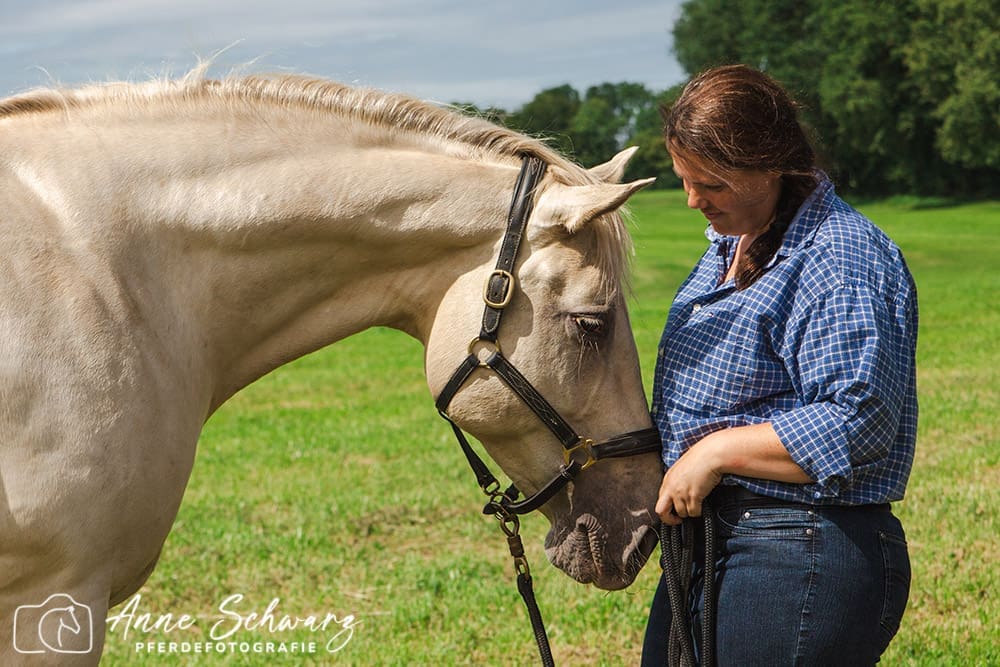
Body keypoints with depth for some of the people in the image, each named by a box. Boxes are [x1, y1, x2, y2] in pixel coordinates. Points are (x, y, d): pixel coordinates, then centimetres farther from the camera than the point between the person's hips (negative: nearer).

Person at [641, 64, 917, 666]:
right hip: (703, 538, 10)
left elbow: (858, 422, -26)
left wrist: (716, 452, -22)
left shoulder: (841, 260, -17)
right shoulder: (730, 241, 15)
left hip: (801, 560, -10)